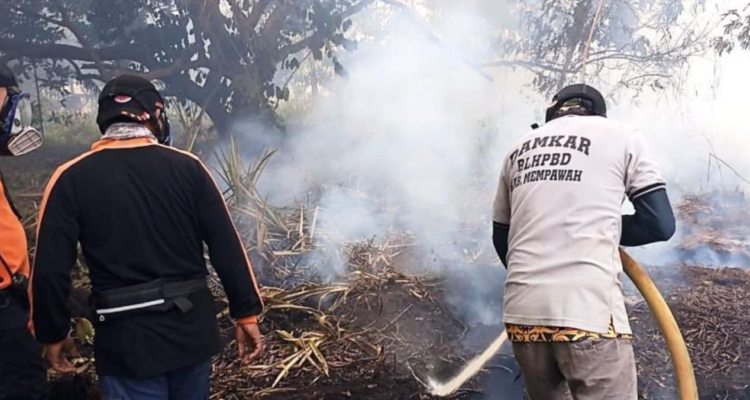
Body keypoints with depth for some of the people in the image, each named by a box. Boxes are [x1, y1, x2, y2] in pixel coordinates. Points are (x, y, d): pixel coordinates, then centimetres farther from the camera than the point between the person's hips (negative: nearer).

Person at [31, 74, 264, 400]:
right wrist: (246, 313, 4)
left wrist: (52, 334, 8)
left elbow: (50, 271, -7)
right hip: (192, 328, 3)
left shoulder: (72, 178, -7)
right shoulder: (187, 167, -4)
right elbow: (228, 248, -5)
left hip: (125, 339, -2)